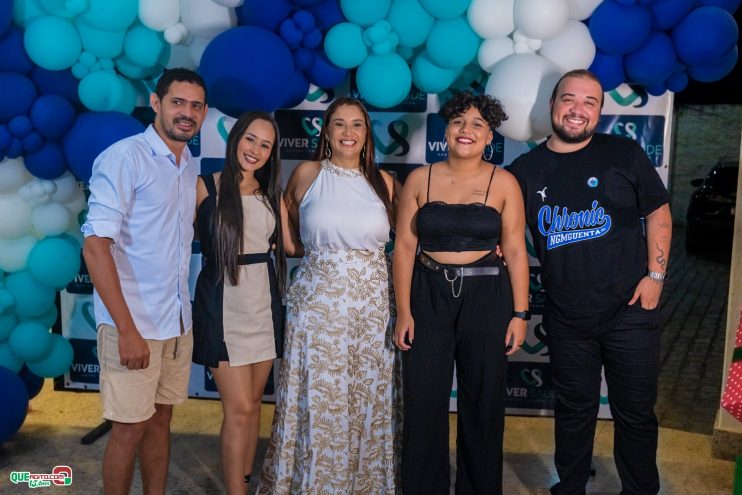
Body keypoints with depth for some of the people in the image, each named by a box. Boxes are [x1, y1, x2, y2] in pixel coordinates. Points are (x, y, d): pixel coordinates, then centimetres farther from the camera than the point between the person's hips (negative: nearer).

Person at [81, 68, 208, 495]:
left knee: (161, 419, 16)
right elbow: (95, 245, -17)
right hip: (133, 324, -6)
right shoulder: (125, 157, -11)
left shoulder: (192, 167, 10)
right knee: (130, 428, 4)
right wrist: (127, 329, -20)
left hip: (178, 322, 6)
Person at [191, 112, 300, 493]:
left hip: (263, 302, 5)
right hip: (223, 304, -5)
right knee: (239, 409, -4)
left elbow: (290, 245, 8)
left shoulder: (272, 195, 9)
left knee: (254, 402, 14)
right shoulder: (205, 187, -5)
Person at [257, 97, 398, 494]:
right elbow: (288, 225, 15)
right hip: (317, 303, -2)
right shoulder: (307, 173, -1)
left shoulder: (383, 182, 4)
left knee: (368, 401, 10)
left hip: (372, 307, 2)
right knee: (317, 401, 5)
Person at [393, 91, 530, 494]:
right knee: (423, 403, 5)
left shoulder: (504, 183, 0)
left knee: (483, 402, 10)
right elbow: (404, 247, 1)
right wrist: (403, 311, -4)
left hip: (487, 298, 0)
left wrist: (519, 313, -4)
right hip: (429, 296, 1)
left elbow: (515, 251, 0)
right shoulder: (419, 179, 2)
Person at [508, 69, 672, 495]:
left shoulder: (625, 154, -2)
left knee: (636, 413, 12)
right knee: (573, 411, 17)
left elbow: (658, 213, 2)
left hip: (629, 312, -1)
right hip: (566, 319, 2)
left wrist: (655, 275, -5)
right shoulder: (525, 169, 2)